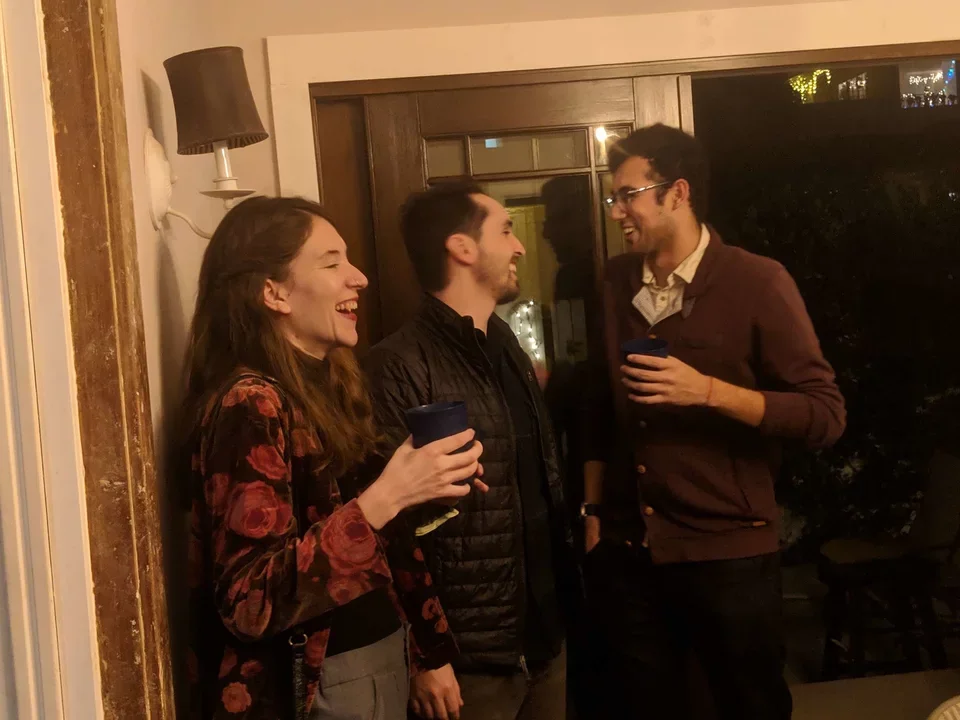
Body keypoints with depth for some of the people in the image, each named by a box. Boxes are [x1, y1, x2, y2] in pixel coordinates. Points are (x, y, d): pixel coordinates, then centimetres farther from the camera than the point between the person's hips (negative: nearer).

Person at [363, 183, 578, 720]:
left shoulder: (508, 348, 11)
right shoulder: (401, 368, -15)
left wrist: (570, 584, 9)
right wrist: (424, 655, -16)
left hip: (546, 635, 7)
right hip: (470, 656, -7)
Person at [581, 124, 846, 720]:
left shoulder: (758, 283, -11)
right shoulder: (617, 282, 6)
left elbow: (826, 415, -14)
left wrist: (707, 390, -23)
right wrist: (593, 509, 11)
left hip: (730, 553, -4)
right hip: (626, 552, 5)